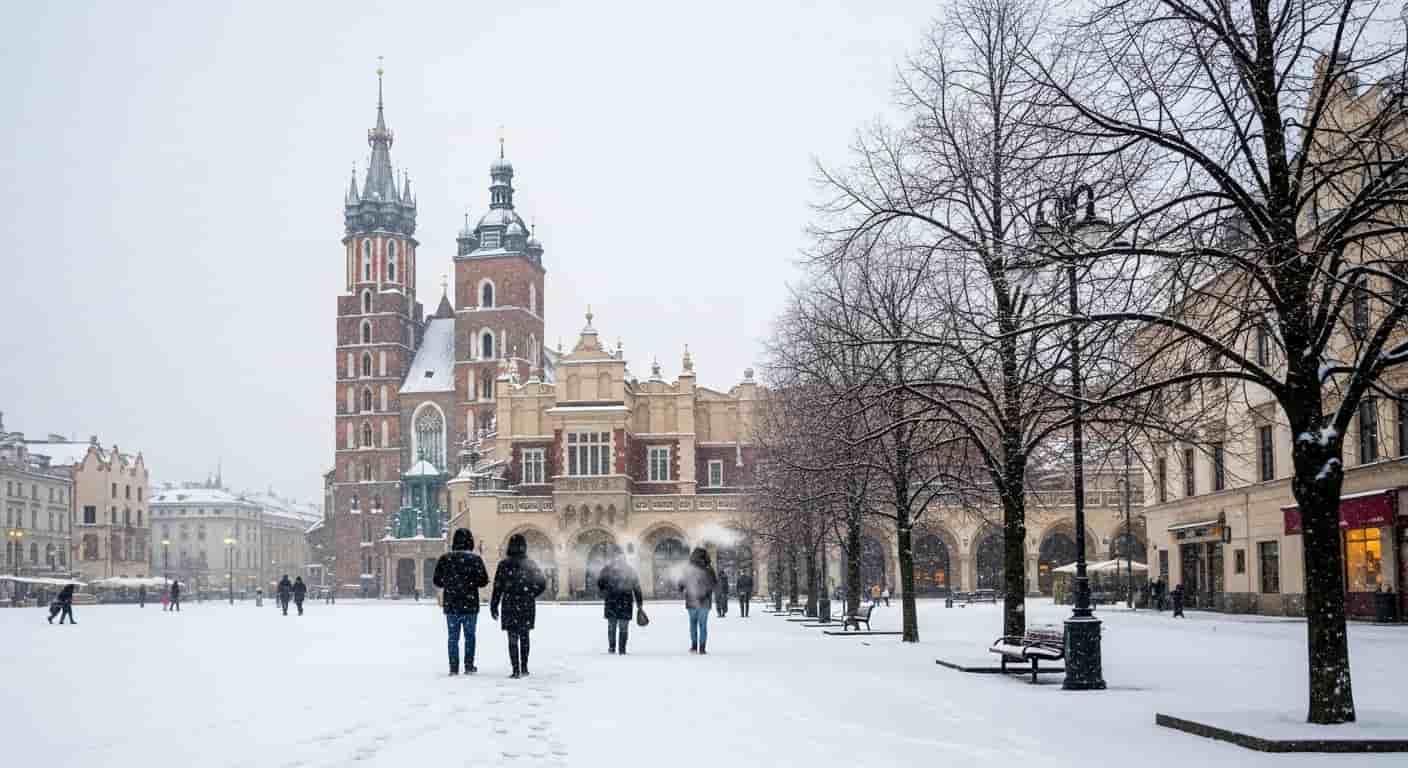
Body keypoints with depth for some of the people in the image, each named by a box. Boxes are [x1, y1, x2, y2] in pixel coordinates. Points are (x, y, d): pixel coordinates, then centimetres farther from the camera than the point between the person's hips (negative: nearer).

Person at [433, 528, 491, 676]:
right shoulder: (475, 559, -8)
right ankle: (469, 666, 11)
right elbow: (483, 580, -8)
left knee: (453, 637, 7)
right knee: (469, 636, 10)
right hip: (470, 604, -1)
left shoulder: (444, 559, -3)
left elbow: (436, 581, 1)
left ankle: (454, 667, 5)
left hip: (451, 605, 1)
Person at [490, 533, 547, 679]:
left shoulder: (504, 564, -7)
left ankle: (516, 670, -5)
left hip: (510, 605, -3)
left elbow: (497, 587, -7)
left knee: (513, 639, 1)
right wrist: (531, 595, 11)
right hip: (527, 606, 3)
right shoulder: (530, 564, 1)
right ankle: (524, 668, 18)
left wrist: (494, 606, -1)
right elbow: (542, 583, 0)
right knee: (524, 637, 16)